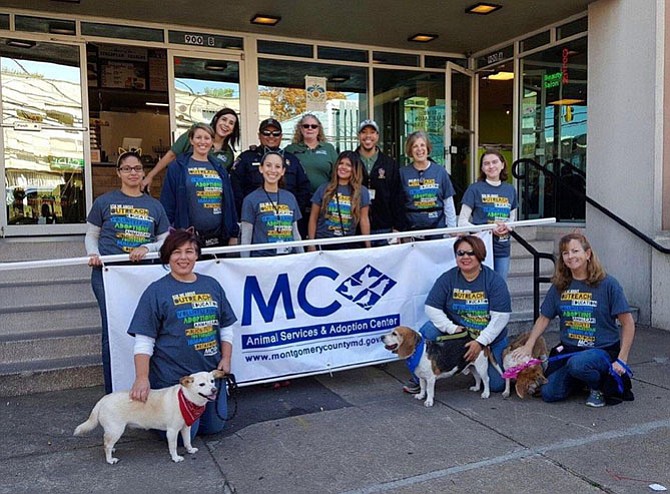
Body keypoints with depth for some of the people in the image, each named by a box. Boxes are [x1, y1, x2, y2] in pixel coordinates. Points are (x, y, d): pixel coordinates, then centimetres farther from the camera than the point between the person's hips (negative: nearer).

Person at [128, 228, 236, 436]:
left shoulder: (212, 285, 7)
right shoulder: (156, 291, -6)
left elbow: (226, 327, 13)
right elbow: (144, 341, -9)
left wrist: (226, 359, 0)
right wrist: (142, 378, -20)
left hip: (211, 372, 5)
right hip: (173, 378, -5)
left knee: (214, 427, 12)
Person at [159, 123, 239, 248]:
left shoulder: (219, 169, 13)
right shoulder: (177, 167, 1)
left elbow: (229, 201, 13)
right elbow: (167, 203, -2)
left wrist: (233, 234, 10)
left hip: (218, 237, 4)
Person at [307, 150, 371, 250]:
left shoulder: (362, 192, 3)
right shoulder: (324, 189, 1)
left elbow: (364, 220, 4)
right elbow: (313, 218, 3)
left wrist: (368, 246, 2)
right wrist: (311, 244, -2)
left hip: (349, 243, 1)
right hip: (324, 242, 0)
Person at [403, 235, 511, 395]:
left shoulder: (494, 280, -14)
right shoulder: (447, 278, -9)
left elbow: (501, 317, -17)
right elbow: (431, 308, -10)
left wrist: (480, 342, -24)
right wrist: (452, 328, -22)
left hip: (491, 338, 0)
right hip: (456, 331, 1)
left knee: (497, 385, -7)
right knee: (428, 331, -27)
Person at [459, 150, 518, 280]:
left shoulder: (510, 190, 10)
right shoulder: (475, 189, -4)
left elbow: (513, 218, 19)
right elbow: (462, 221, -6)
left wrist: (507, 227, -5)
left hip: (503, 249, 5)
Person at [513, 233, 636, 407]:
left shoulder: (607, 284, -8)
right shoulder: (559, 286, 5)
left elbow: (628, 324, -6)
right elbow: (544, 318, 10)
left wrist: (621, 359, -12)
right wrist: (528, 346, -1)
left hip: (602, 350, -4)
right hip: (568, 349, 5)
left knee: (577, 364, -38)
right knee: (549, 393, -13)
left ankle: (598, 387, -2)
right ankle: (584, 379, 18)